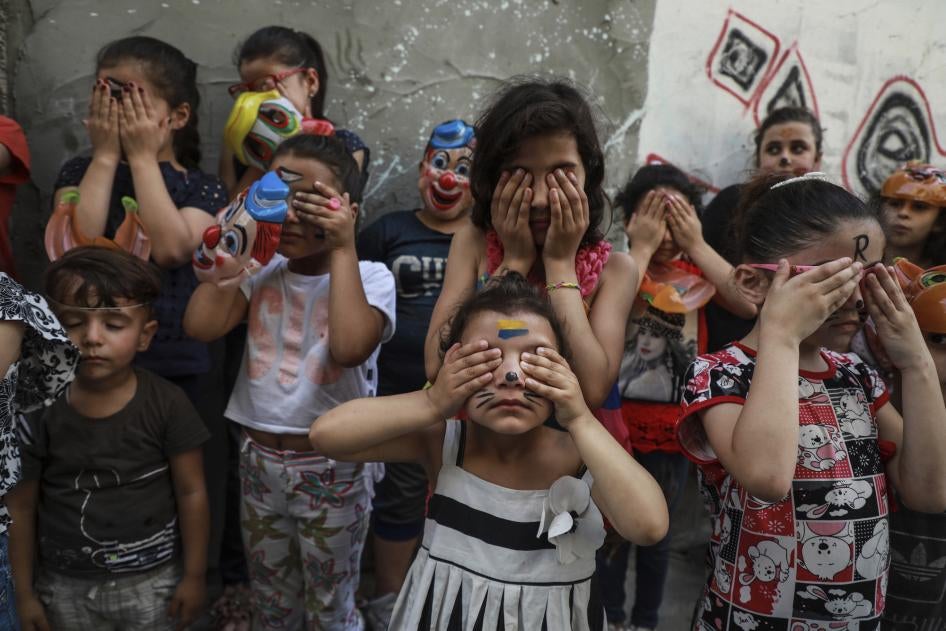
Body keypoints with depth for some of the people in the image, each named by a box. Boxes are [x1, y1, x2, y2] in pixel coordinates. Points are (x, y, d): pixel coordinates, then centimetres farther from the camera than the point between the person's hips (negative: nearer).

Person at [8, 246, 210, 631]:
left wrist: (194, 575, -4)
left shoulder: (167, 405, -15)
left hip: (154, 581, -1)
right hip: (66, 586, 2)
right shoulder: (39, 411, -11)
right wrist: (24, 592, 4)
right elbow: (21, 507, -1)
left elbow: (191, 493, -8)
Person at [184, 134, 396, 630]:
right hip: (258, 459, 4)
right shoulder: (261, 271, 2)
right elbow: (200, 325, -12)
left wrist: (342, 248, -25)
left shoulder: (370, 276, -11)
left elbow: (349, 347, -30)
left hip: (333, 466, -4)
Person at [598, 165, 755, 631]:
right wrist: (642, 248, -22)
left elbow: (751, 305, -16)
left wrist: (696, 244, -15)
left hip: (673, 423, 3)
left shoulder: (696, 271, 0)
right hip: (617, 419, -2)